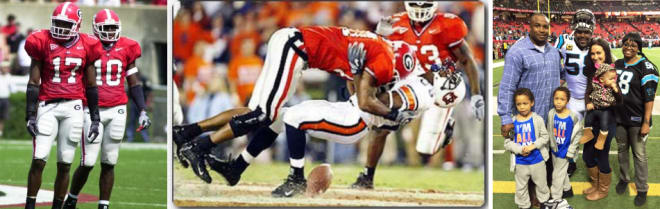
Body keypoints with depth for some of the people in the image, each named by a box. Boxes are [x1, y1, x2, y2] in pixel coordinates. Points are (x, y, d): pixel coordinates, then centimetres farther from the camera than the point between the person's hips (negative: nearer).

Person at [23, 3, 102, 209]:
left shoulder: (85, 46, 6)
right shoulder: (43, 42, 0)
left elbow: (91, 85, 12)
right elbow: (33, 82, 1)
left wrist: (95, 118, 11)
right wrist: (30, 115, -4)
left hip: (73, 107, 2)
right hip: (47, 105, -2)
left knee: (64, 164, 3)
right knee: (38, 160, -10)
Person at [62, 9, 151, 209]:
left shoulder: (125, 49, 7)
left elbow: (134, 83, 13)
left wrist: (143, 111, 6)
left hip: (117, 110, 3)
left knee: (109, 163, 5)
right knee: (87, 163, -5)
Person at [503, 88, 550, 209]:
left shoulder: (537, 120, -10)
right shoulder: (512, 122, -8)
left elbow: (544, 137, -5)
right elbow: (507, 143, -6)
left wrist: (533, 146, -21)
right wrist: (520, 150, -21)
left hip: (537, 159, 0)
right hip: (520, 161, 1)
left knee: (541, 183, 18)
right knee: (521, 187, 12)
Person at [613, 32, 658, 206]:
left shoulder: (645, 67, -13)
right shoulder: (617, 65, 7)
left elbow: (649, 97, -15)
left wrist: (646, 122, -17)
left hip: (637, 119, -6)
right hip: (619, 117, 6)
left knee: (639, 154, 0)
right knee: (622, 149, 17)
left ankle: (642, 190, 11)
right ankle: (624, 178, 37)